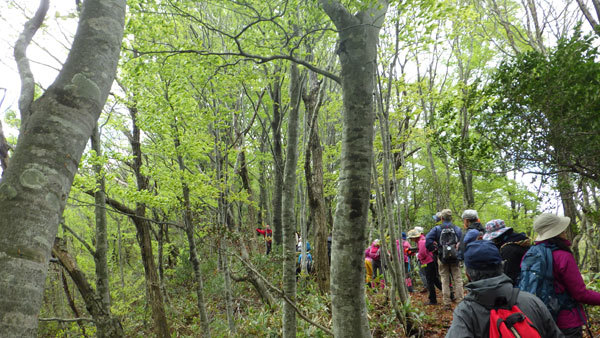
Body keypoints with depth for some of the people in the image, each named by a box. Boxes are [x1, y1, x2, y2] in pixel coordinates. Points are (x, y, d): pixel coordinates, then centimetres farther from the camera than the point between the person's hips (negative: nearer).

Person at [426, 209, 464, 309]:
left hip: (442, 258, -1)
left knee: (445, 280, 8)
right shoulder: (457, 229, 0)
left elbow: (428, 240, -17)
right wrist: (460, 252, 9)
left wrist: (432, 249, -4)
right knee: (457, 279, 10)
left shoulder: (437, 229, -6)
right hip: (455, 258, 1)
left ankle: (447, 303, 11)